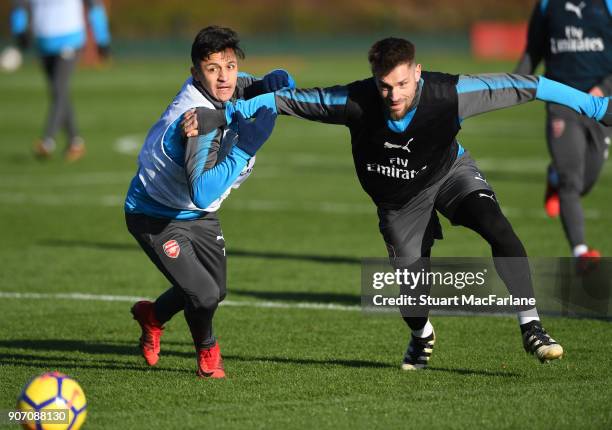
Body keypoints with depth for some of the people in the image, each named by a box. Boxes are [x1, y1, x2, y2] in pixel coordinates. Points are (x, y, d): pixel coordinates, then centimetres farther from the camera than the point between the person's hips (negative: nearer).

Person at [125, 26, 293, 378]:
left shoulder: (229, 88, -13)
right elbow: (202, 194, -48)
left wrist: (275, 82, -20)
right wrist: (244, 148, -47)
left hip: (199, 216, 9)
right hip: (156, 216, -9)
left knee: (215, 292, 20)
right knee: (204, 295, -19)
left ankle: (153, 316, 50)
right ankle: (207, 351, 15)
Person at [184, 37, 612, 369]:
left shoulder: (449, 95, -36)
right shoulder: (355, 102, -35)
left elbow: (524, 87, -28)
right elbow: (285, 99, -26)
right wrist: (220, 113, -34)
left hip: (449, 172, -1)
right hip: (398, 200, 1)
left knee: (497, 226, -28)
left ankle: (531, 329, -17)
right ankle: (422, 337, 40)